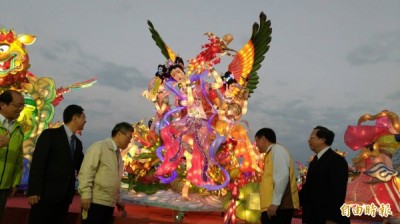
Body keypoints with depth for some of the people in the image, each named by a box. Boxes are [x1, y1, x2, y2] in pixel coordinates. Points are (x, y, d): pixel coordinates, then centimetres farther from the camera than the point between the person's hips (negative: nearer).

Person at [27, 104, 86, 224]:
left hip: (65, 196, 6)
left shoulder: (78, 142, 15)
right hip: (47, 194, -6)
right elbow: (37, 163, -11)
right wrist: (33, 191, -17)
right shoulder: (50, 134, -5)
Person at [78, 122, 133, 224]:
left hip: (109, 204, 7)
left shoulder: (118, 154, 16)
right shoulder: (99, 147, -5)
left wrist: (118, 200, 21)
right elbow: (86, 172, -13)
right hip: (95, 202, -7)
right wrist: (86, 195, -19)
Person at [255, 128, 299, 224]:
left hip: (279, 206, -9)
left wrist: (275, 202, -21)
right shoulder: (270, 153, 21)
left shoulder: (277, 149, -5)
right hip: (271, 207, 9)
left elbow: (282, 176, -17)